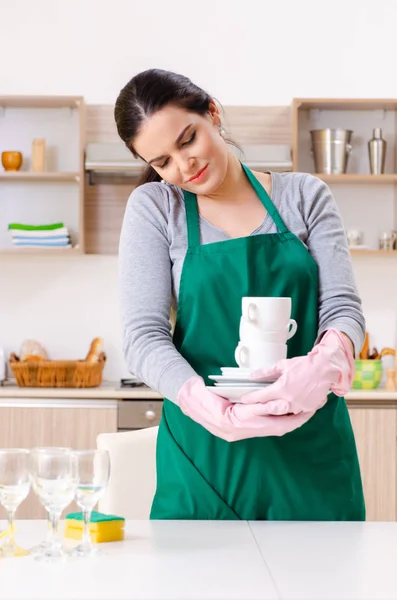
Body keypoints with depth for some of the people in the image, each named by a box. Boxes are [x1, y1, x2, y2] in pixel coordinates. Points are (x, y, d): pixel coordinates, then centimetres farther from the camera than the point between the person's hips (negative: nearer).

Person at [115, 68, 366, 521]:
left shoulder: (304, 195, 6)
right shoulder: (154, 208, 2)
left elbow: (342, 305, -2)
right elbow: (143, 336, -7)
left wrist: (326, 361, -26)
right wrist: (206, 405, -26)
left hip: (311, 445, 1)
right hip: (204, 453, -1)